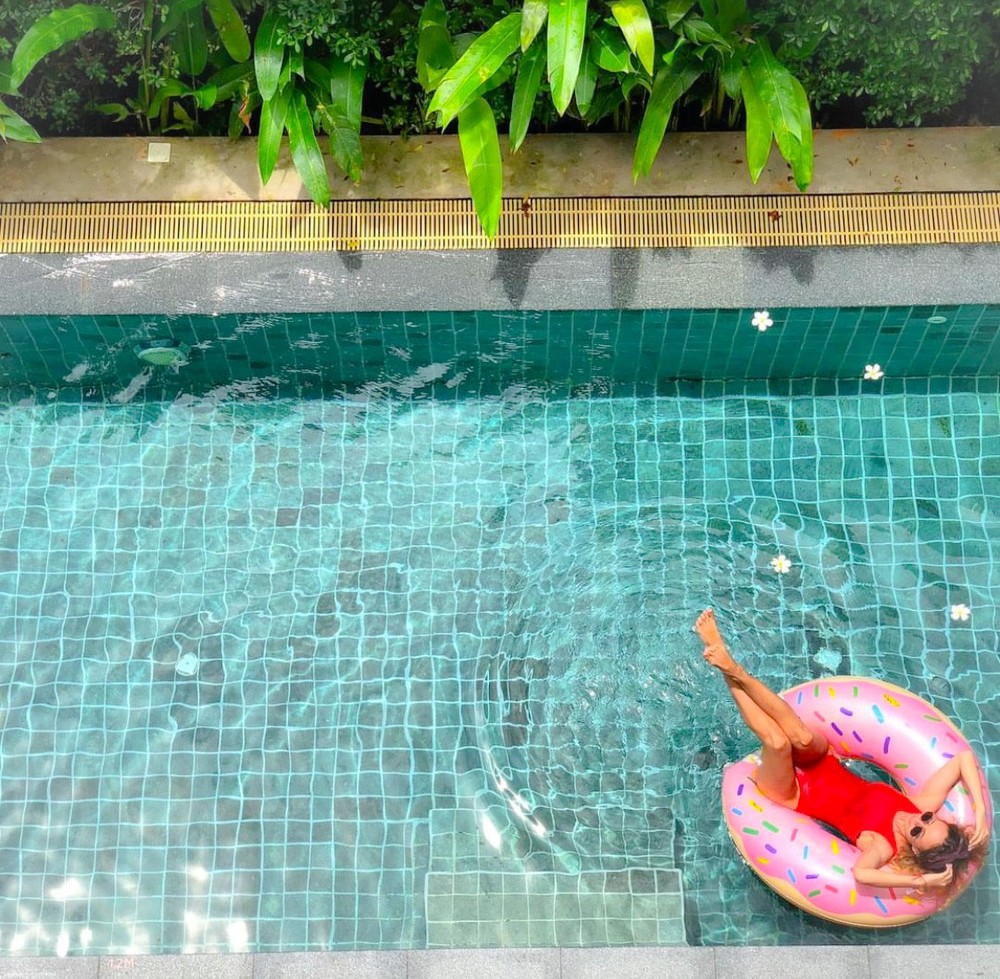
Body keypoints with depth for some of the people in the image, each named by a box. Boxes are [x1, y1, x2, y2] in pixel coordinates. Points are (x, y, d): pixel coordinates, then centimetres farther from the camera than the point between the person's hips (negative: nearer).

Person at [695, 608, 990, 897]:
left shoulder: (884, 847, -29)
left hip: (797, 795, -5)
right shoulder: (924, 805, -16)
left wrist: (920, 881, -44)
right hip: (823, 767, 5)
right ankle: (732, 667, -24)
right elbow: (964, 757, -20)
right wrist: (980, 810, -29)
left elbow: (860, 872, -49)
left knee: (778, 741, -36)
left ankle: (727, 669, -23)